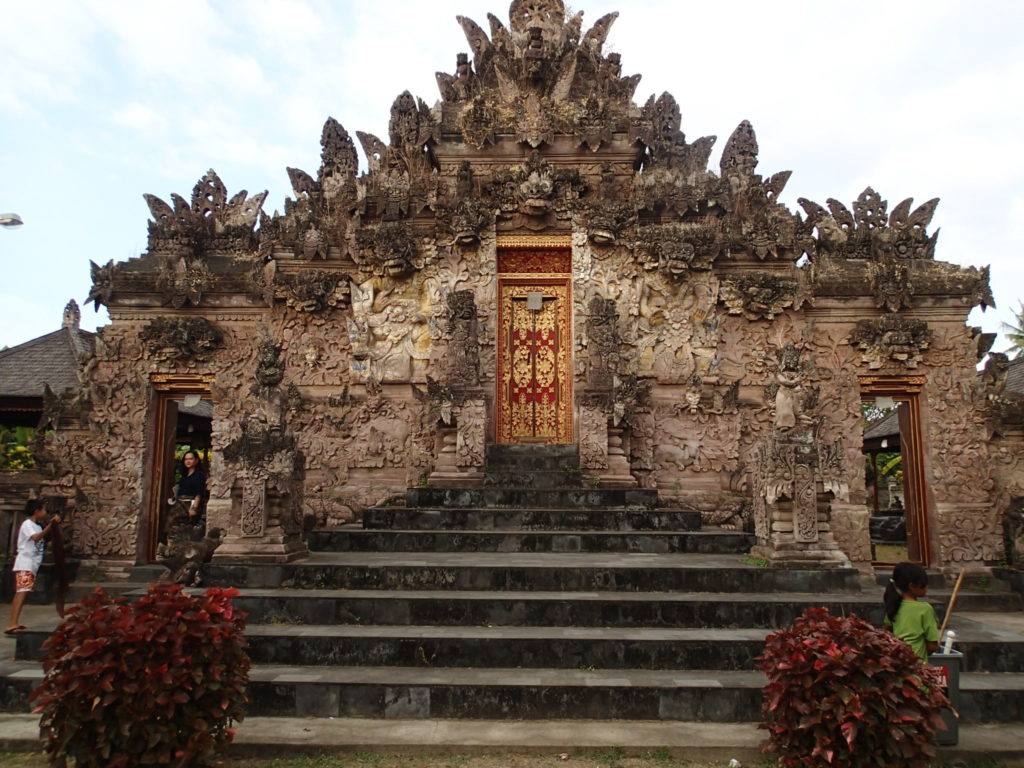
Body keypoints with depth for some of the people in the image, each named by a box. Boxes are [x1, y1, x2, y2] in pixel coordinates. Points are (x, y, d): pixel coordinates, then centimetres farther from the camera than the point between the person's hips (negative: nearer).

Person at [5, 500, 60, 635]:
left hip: (32, 565, 10)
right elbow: (36, 537, -28)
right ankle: (12, 625, -30)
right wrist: (50, 526, -33)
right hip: (24, 564, -10)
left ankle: (12, 624, 16)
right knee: (22, 592, -20)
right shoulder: (27, 524, -10)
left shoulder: (37, 526, 18)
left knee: (21, 593, 11)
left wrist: (53, 525, 9)